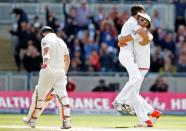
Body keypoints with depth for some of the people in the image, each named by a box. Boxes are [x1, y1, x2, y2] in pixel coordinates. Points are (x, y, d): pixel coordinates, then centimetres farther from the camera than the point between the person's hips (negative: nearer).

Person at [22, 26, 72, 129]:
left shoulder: (46, 39, 1)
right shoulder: (61, 41, 20)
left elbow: (46, 50, -21)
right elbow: (67, 60, 22)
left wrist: (45, 62, -38)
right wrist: (64, 73, 32)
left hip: (49, 70, -5)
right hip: (61, 71, 5)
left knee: (39, 95, 5)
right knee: (62, 95, 0)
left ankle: (31, 120, 13)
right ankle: (67, 121, -12)